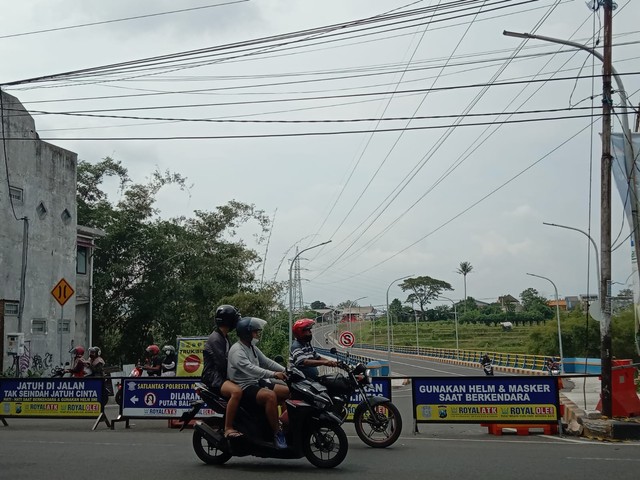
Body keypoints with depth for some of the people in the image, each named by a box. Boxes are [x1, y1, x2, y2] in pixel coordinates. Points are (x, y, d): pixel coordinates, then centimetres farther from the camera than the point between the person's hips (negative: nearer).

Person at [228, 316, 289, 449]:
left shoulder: (252, 348, 15)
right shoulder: (237, 350, -17)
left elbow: (266, 362, 14)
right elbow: (249, 368, -31)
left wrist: (285, 371, -1)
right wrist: (273, 374, -40)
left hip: (256, 383, 10)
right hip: (244, 388, -10)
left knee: (288, 392, 3)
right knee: (270, 396, -34)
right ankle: (277, 434, -28)